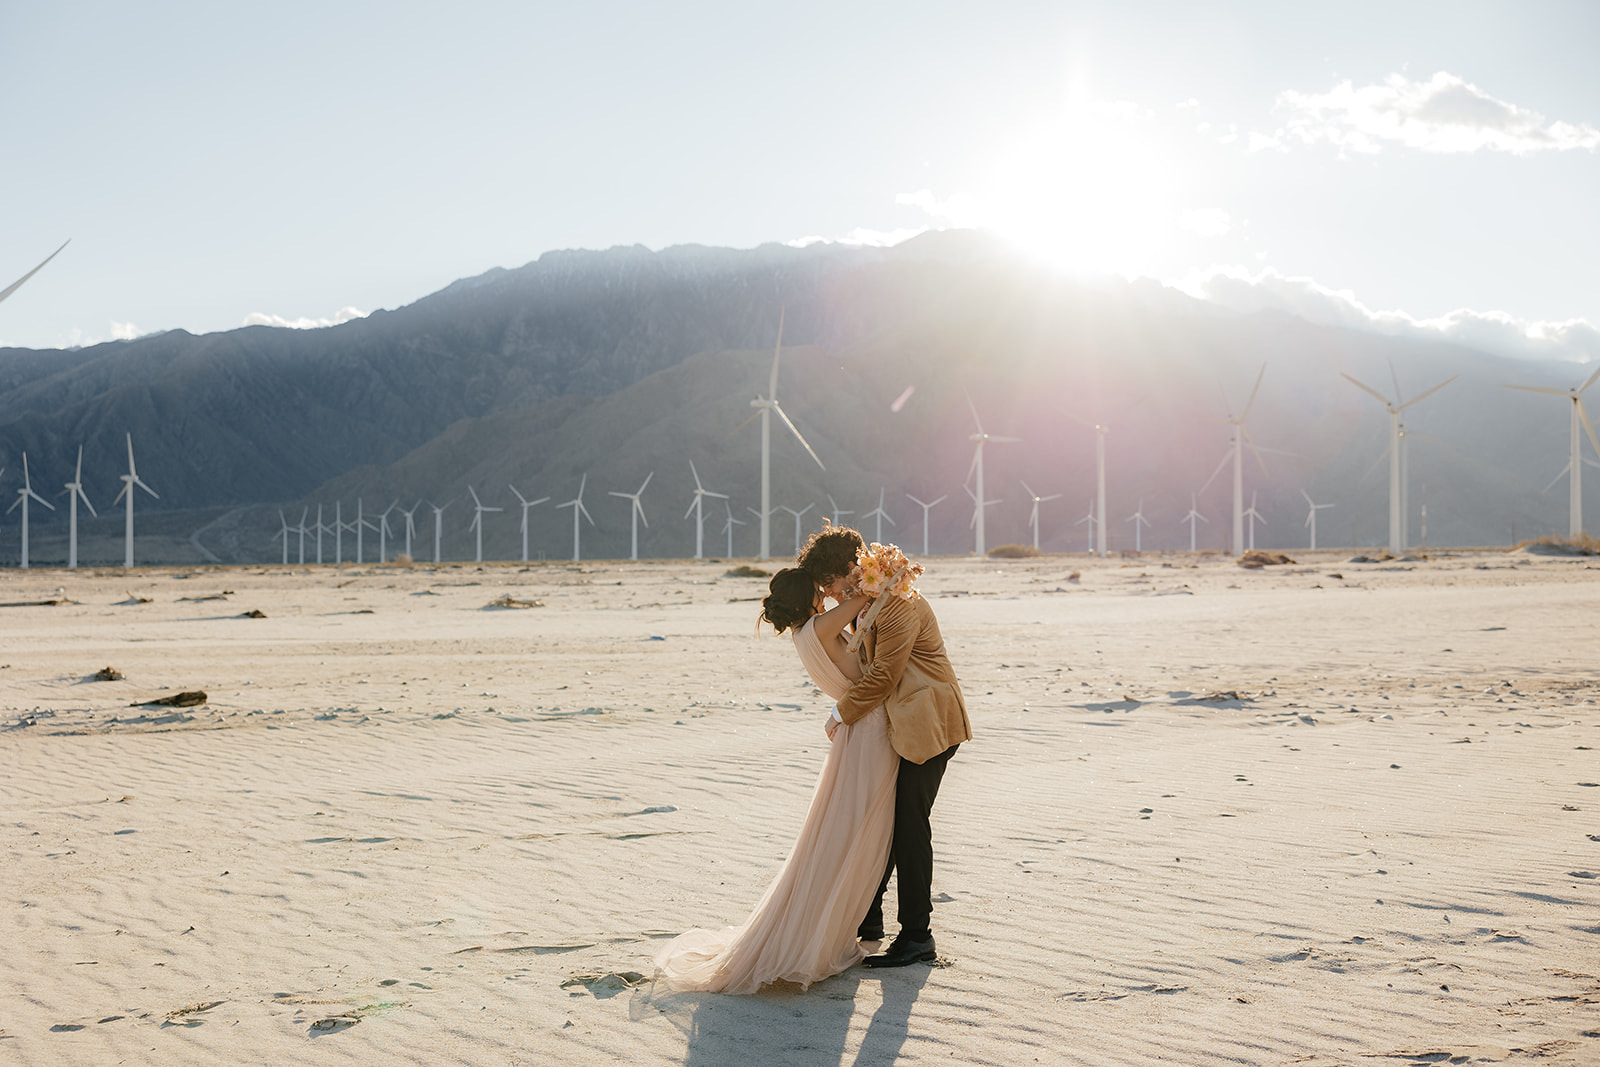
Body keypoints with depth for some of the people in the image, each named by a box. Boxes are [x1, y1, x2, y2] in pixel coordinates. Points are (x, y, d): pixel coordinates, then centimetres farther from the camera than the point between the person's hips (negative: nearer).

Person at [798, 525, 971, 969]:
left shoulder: (899, 604, -19)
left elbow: (882, 677, -21)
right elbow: (868, 663, 21)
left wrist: (844, 714, -9)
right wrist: (845, 707, 6)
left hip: (926, 725, -10)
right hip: (899, 725, 10)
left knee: (909, 825, -7)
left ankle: (917, 937, 1)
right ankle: (867, 917, 26)